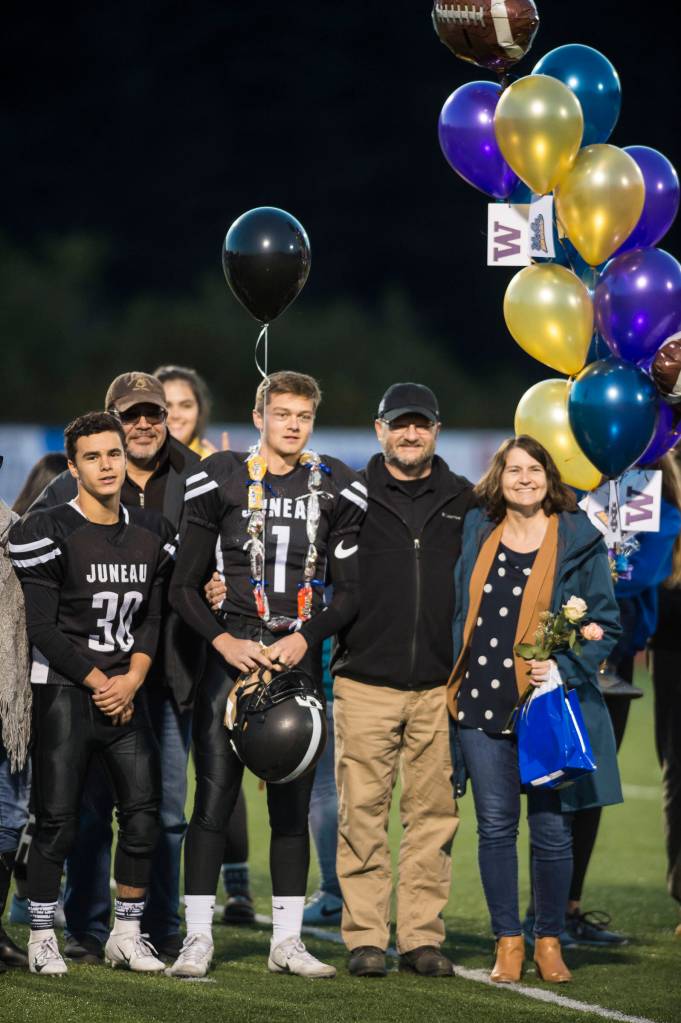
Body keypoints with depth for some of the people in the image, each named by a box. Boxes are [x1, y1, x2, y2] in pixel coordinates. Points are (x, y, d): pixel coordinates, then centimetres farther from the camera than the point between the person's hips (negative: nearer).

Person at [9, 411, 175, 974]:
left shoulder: (152, 534, 9)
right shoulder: (47, 533, -9)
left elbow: (153, 616, 11)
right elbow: (42, 628, -10)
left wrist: (132, 679, -5)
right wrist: (99, 683, -10)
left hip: (125, 691, 5)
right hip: (63, 690, -5)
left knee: (144, 814, 0)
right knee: (57, 821, -5)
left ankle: (127, 935, 13)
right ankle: (42, 938, 6)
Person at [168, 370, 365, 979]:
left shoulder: (333, 488, 6)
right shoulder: (221, 481, 1)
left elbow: (349, 591, 8)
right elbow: (185, 585, 3)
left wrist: (305, 638, -7)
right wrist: (222, 640, -9)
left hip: (299, 656, 2)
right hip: (233, 650, -2)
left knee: (293, 805, 6)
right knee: (214, 796, -5)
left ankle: (287, 940, 11)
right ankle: (198, 939, -1)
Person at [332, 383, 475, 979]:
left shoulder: (463, 501, 11)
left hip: (440, 685, 2)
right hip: (366, 683, -2)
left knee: (434, 813, 2)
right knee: (362, 813, -2)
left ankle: (423, 935, 8)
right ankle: (366, 936, 3)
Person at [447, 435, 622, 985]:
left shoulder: (578, 540, 0)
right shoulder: (476, 533, 9)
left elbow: (606, 624, 1)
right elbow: (459, 614, 18)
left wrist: (564, 666, -12)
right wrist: (452, 686, 10)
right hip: (481, 705, 3)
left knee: (552, 828, 1)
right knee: (496, 826, 3)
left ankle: (549, 941, 13)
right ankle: (508, 942, 11)